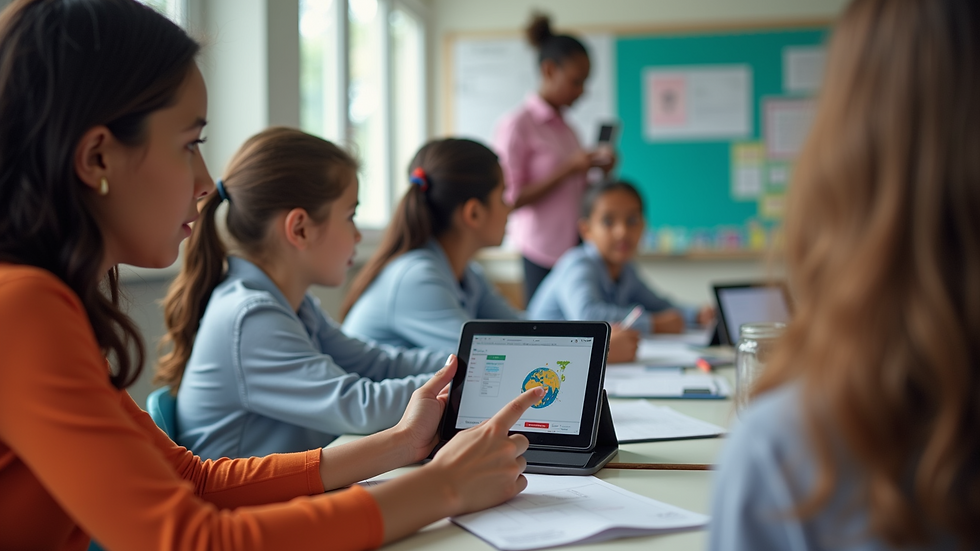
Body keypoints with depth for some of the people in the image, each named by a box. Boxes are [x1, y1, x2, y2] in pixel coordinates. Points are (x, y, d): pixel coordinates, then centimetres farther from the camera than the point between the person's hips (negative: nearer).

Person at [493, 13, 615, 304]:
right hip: (544, 255, -6)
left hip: (577, 248, 6)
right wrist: (568, 170, -15)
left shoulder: (567, 129, 15)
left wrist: (600, 172, 4)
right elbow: (509, 200, -11)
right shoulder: (517, 125, -5)